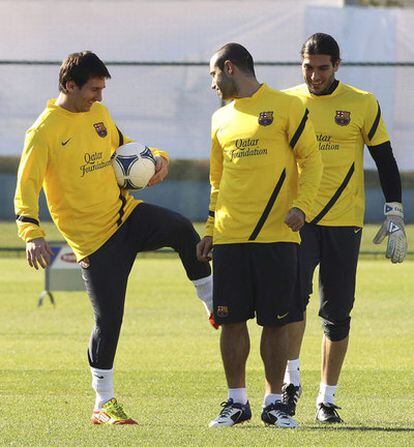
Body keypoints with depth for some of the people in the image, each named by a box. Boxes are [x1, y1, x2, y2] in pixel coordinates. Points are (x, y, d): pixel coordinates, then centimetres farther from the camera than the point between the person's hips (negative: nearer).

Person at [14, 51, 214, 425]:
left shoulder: (98, 113, 9)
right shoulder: (45, 130, -12)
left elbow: (121, 145, 27)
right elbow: (27, 186, -18)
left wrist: (155, 158, 7)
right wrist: (32, 233, -33)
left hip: (126, 214, 6)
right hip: (92, 236, -6)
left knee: (182, 229, -23)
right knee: (108, 318, -6)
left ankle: (213, 303, -7)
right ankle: (104, 404, 8)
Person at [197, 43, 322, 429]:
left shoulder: (286, 107, 0)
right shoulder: (221, 118, 16)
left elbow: (311, 160, -1)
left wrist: (300, 206, -14)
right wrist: (210, 230, 15)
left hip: (276, 234, -4)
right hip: (229, 236, 4)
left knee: (276, 320, -1)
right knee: (231, 319, 1)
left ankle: (274, 401, 8)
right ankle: (236, 401, 9)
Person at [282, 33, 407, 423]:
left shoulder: (362, 105, 3)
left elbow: (385, 161, 7)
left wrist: (394, 216, 0)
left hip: (344, 222, 0)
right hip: (298, 220, 0)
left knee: (337, 313, 3)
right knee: (293, 293, -22)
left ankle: (327, 399, 12)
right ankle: (291, 381, -11)